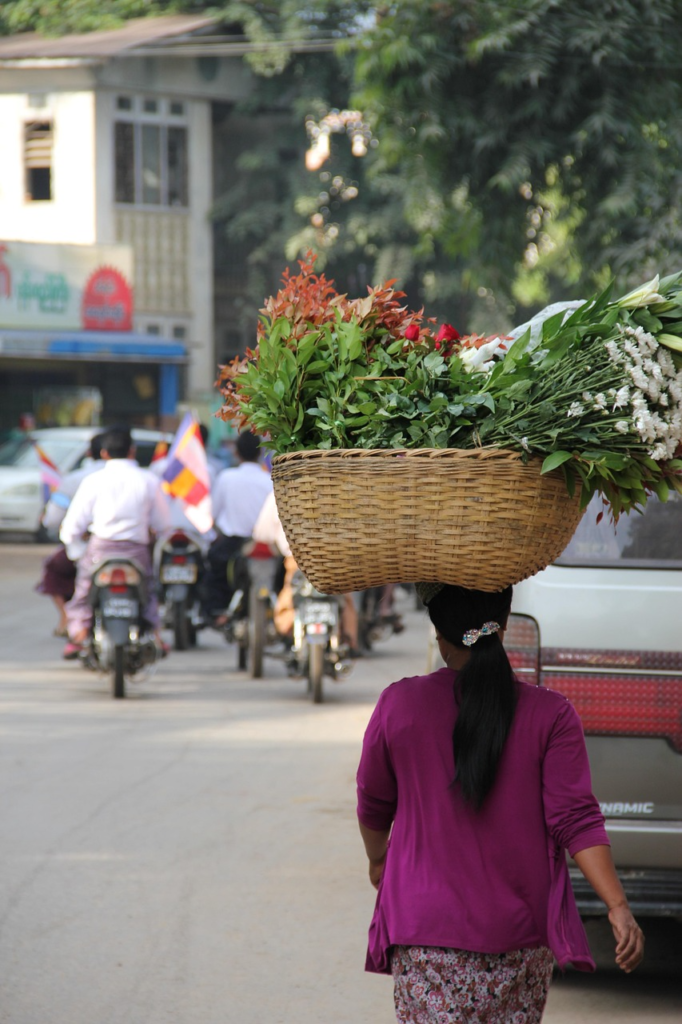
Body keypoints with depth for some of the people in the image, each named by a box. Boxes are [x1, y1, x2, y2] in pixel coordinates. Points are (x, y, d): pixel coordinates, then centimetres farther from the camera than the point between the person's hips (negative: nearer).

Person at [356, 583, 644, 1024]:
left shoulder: (399, 705, -4)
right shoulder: (551, 714, -6)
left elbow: (374, 805, 10)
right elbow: (576, 819, -11)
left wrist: (378, 860, 30)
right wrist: (618, 906, -10)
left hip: (426, 930, -1)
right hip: (522, 937, 1)